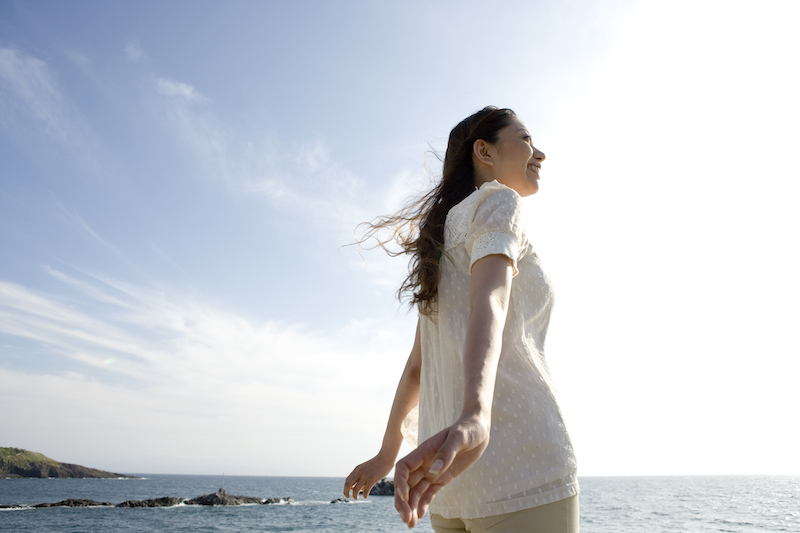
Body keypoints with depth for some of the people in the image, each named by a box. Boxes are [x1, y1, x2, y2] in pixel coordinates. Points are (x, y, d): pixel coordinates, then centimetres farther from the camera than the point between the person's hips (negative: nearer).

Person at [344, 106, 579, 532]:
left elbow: (416, 364, 24)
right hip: (522, 468, -9)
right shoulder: (498, 201, 0)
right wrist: (475, 416, -37)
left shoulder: (446, 248, 23)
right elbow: (488, 304, -22)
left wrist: (388, 453, 30)